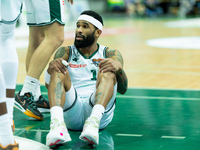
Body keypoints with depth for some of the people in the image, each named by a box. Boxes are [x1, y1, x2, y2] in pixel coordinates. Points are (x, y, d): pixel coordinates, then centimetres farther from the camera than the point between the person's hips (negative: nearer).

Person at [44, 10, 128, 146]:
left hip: (100, 110, 0)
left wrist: (119, 68, -24)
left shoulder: (111, 54, 15)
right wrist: (51, 66, -24)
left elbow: (122, 89, -2)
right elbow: (48, 85, -1)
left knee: (108, 71, -20)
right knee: (58, 70, -19)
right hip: (71, 113, 1)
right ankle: (57, 124, -46)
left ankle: (94, 120, -48)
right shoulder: (65, 52, 17)